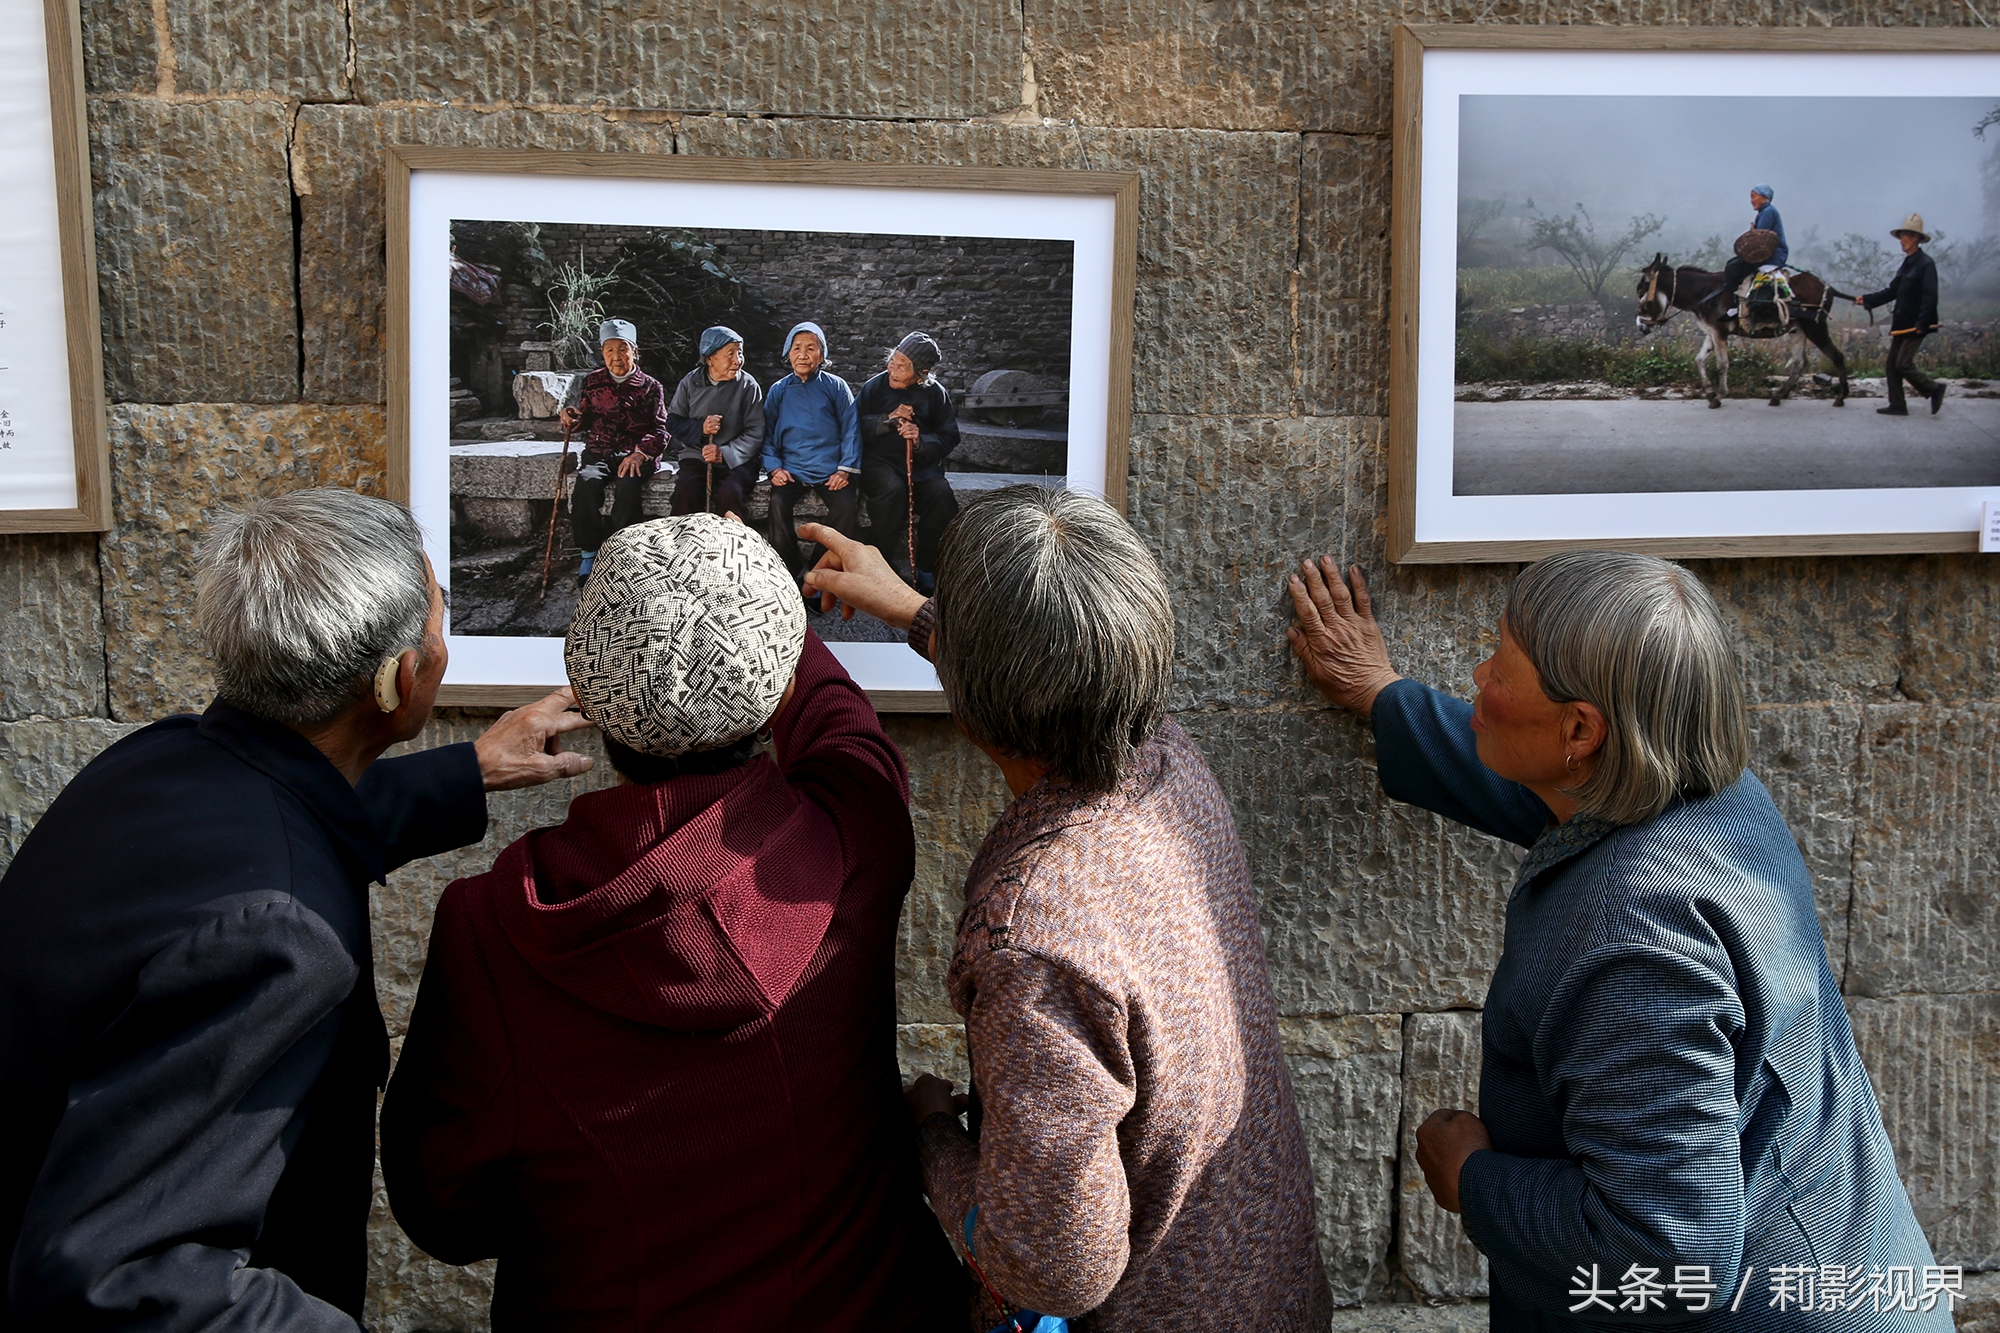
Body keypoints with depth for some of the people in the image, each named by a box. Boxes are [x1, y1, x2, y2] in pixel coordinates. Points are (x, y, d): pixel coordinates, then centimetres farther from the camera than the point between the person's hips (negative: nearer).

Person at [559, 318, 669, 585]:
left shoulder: (650, 387, 4)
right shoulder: (593, 382, 13)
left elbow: (660, 429, -3)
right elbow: (586, 419, 22)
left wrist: (641, 453, -21)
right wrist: (573, 419, -3)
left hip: (635, 455, -2)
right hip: (598, 452, 2)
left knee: (627, 485, -35)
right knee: (586, 483, -30)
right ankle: (589, 552, -17)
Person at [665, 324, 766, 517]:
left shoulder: (748, 385, 0)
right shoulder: (691, 383, 6)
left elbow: (755, 434, -3)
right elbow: (672, 423, 10)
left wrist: (724, 454, -17)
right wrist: (700, 428, -10)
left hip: (736, 460, -2)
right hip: (696, 457, 2)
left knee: (730, 493, -33)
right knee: (685, 489, -30)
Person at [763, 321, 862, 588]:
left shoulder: (836, 387, 5)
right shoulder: (779, 390, 10)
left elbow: (851, 429, 3)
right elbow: (768, 433, 12)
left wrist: (846, 469, -7)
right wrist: (774, 467, -3)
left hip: (831, 470, -1)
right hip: (792, 470, 1)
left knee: (846, 506, -27)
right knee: (778, 503, -27)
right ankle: (791, 570, -11)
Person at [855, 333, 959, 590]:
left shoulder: (936, 394, 5)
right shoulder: (876, 386, 3)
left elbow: (949, 438, 2)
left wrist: (921, 441, -17)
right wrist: (888, 420, -14)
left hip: (921, 463, 2)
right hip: (879, 461, -2)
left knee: (941, 494, -28)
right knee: (892, 490, -35)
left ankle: (925, 569, -14)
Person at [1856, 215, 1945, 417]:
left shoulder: (1926, 264, -12)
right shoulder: (1907, 264, 14)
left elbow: (1930, 298, -18)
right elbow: (1892, 292, 16)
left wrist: (1921, 324, -24)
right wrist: (1867, 300, 8)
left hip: (1915, 325, -9)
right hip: (1901, 323, 9)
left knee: (1903, 365, -10)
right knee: (1892, 364, 7)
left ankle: (1935, 389, 7)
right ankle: (1897, 406, 11)